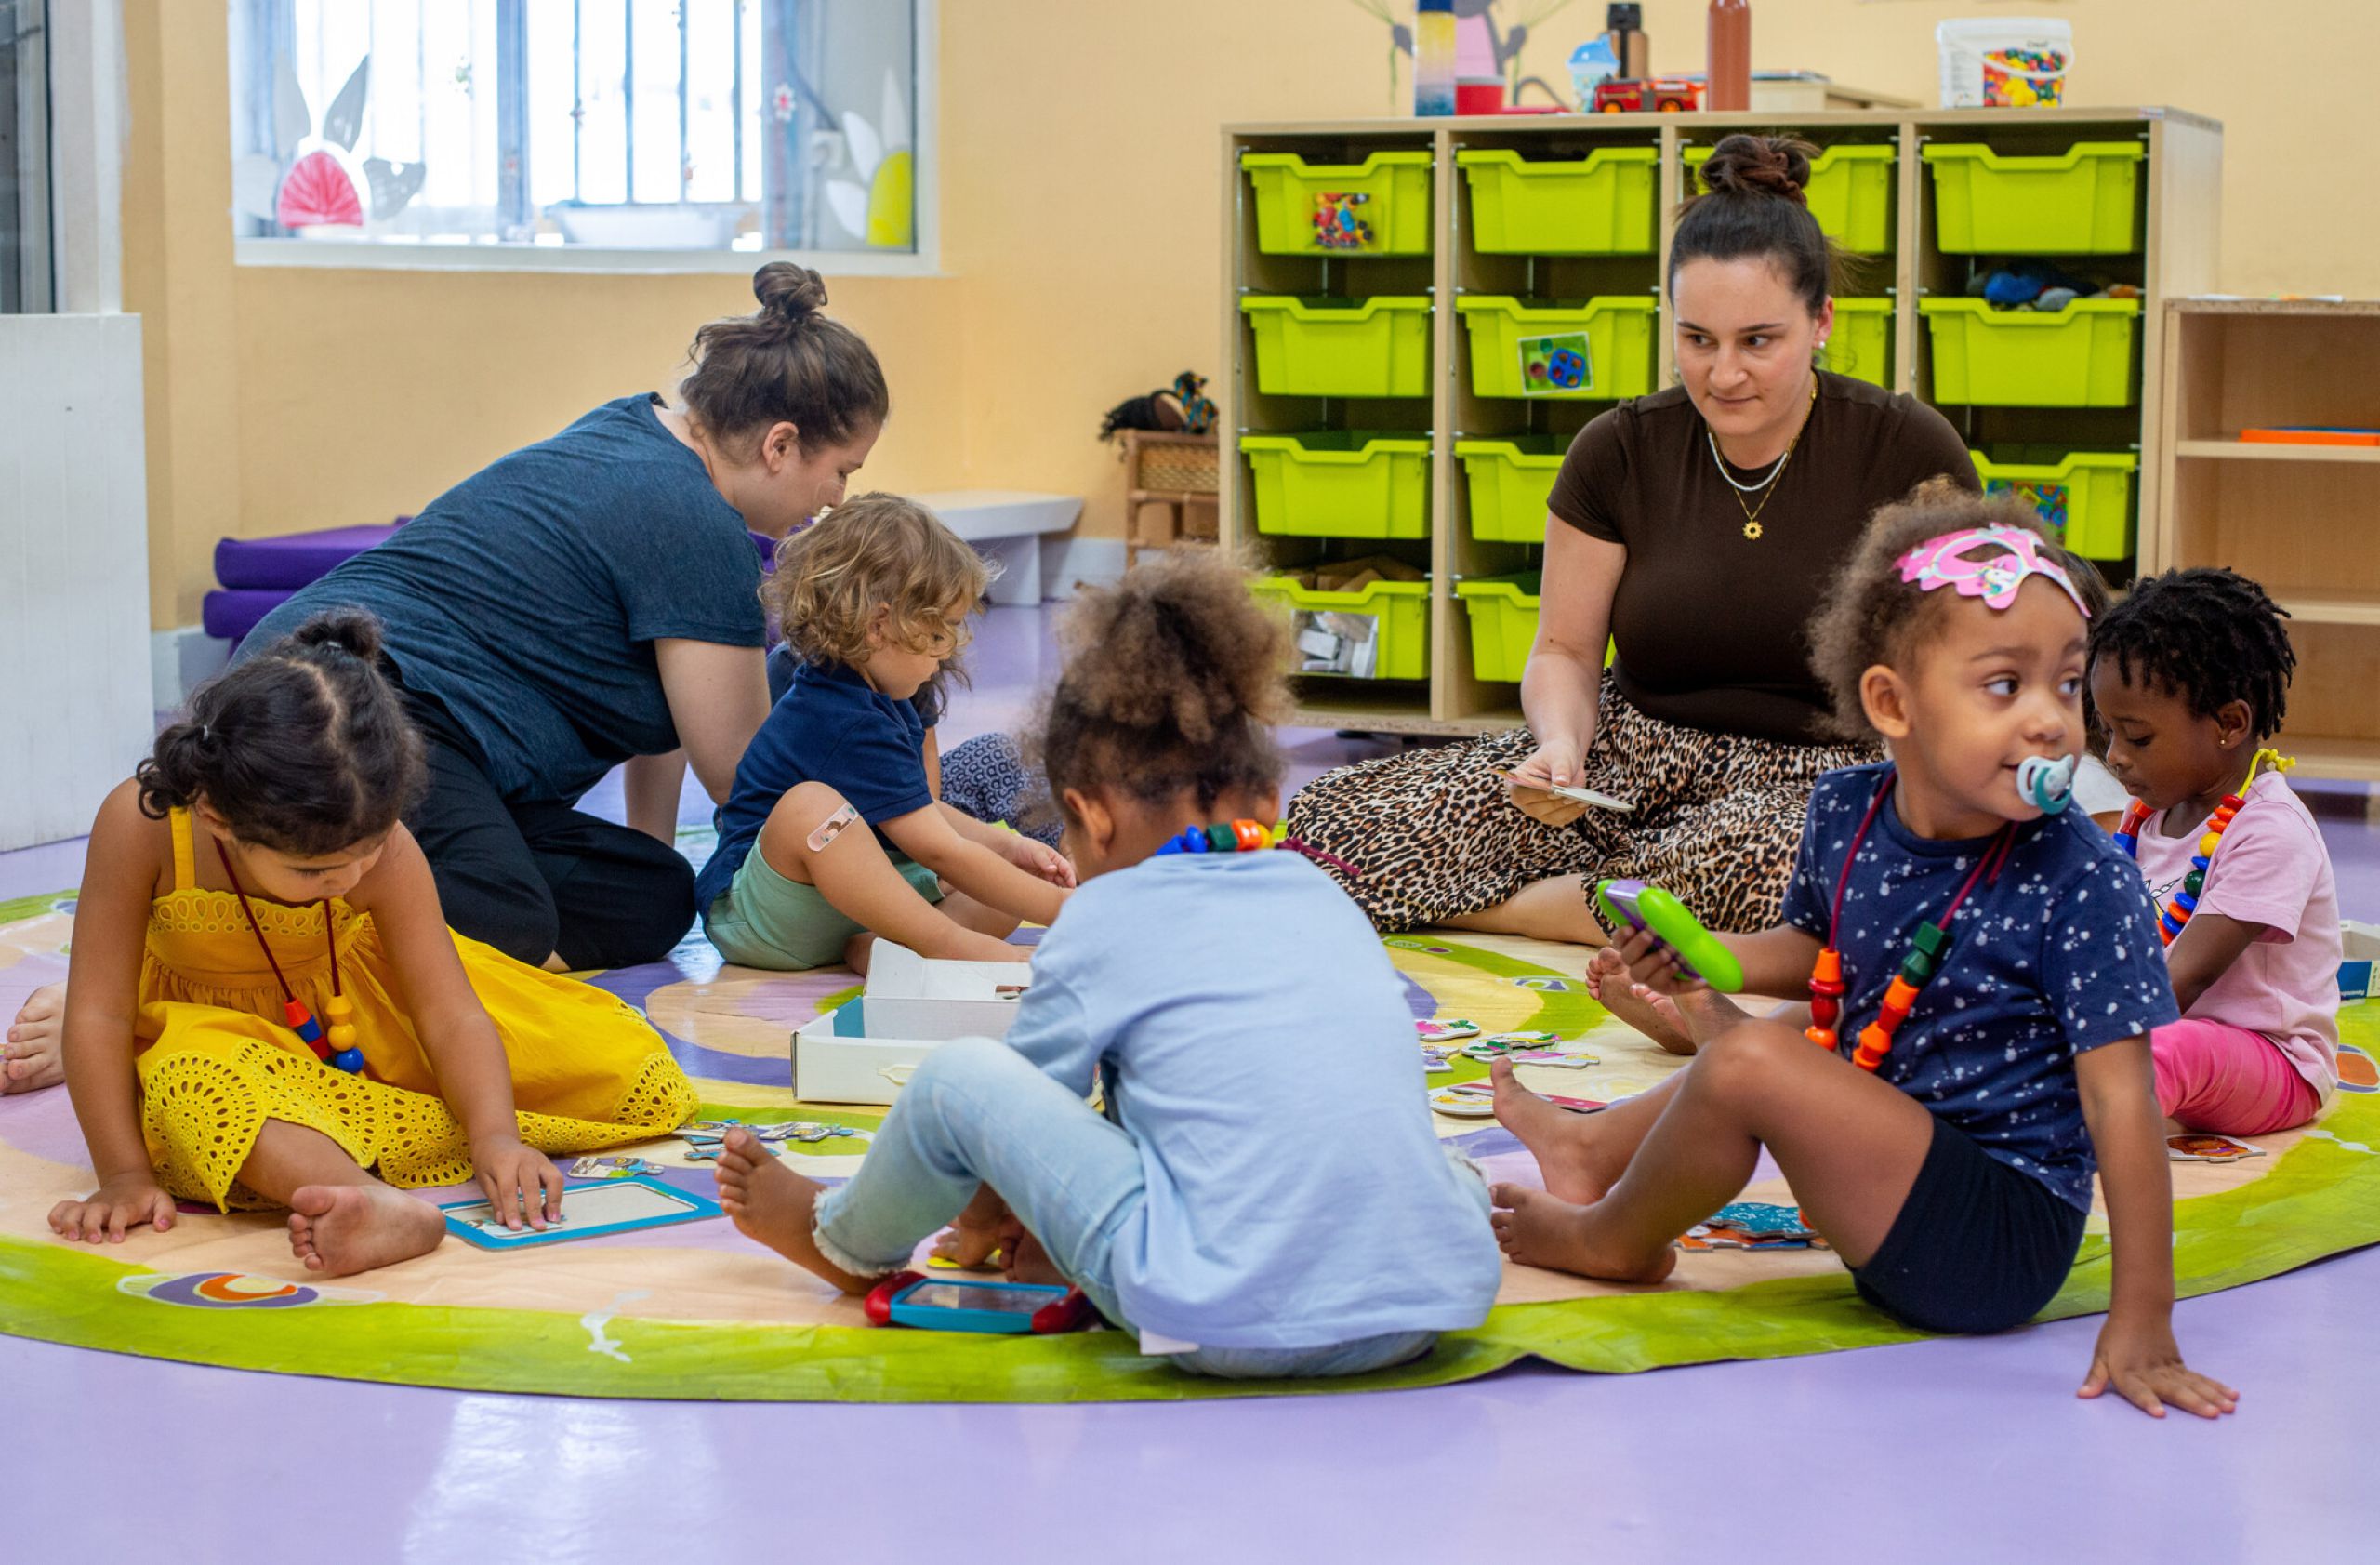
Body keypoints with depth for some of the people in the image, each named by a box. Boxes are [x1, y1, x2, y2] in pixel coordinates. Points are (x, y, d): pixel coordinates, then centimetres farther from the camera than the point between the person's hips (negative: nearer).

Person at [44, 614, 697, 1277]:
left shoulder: (382, 851, -26)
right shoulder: (141, 825, -33)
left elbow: (451, 1014, -23)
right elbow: (101, 1011, -26)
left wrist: (494, 1136, -39)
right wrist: (126, 1175, -27)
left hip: (366, 997, 3)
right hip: (220, 1026, -2)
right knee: (200, 1086, -43)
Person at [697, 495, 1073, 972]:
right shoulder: (849, 726, -25)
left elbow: (925, 813, 14)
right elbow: (941, 852, -26)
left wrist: (1009, 845, -2)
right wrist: (1065, 912, -24)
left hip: (851, 897, 10)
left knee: (1018, 876, 0)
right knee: (809, 807, -40)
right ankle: (949, 943, -31)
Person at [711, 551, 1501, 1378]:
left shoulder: (1106, 918, 4)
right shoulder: (1325, 897, 20)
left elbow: (1021, 1109, 16)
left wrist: (985, 1221, 39)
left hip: (1227, 1327, -5)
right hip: (1433, 1310, 5)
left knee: (956, 1074, 7)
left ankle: (850, 1242, 34)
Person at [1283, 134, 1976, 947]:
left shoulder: (1910, 452, -3)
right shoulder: (1620, 452, 3)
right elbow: (1565, 650, 9)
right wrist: (1560, 743, -14)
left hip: (1821, 776, -2)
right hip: (1639, 754, 2)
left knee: (1763, 866, -44)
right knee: (1332, 827, -21)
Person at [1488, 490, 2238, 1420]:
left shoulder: (2083, 884, -21)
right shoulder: (1846, 816, -3)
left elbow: (2120, 1099, -21)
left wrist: (2142, 1319, -23)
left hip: (2000, 1245, -8)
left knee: (1752, 1063, -22)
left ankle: (1616, 1241, 5)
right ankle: (1595, 1148, 51)